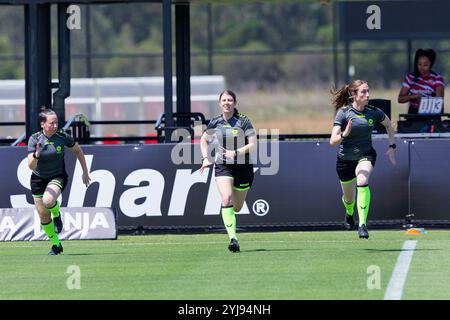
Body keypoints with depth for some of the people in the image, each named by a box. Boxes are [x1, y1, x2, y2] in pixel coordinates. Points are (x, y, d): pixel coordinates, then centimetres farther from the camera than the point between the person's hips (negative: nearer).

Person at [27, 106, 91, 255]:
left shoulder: (63, 137, -15)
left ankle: (56, 213, 4)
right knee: (43, 215, 5)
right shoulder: (34, 139, -17)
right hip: (38, 179, 2)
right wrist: (36, 155, -45)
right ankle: (56, 244, 26)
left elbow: (78, 150, 5)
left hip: (58, 177, -2)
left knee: (48, 201, -33)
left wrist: (85, 171, 7)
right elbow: (31, 166, -24)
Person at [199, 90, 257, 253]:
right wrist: (205, 158, 4)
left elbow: (252, 144, -10)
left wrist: (235, 153, -22)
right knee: (226, 199, -23)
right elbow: (204, 140, 19)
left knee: (236, 208, 8)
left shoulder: (243, 121, -7)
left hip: (242, 166, -1)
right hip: (222, 166, 1)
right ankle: (233, 238, -27)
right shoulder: (215, 123, 2)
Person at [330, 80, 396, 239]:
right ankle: (349, 213, 56)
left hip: (366, 155, 0)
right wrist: (344, 134, -41)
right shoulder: (343, 113, -15)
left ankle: (363, 225, -33)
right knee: (349, 198, 17)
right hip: (345, 159, 0)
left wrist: (392, 147, 9)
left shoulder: (373, 112, -7)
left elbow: (388, 125, 15)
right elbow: (333, 141, -21)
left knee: (362, 181, -32)